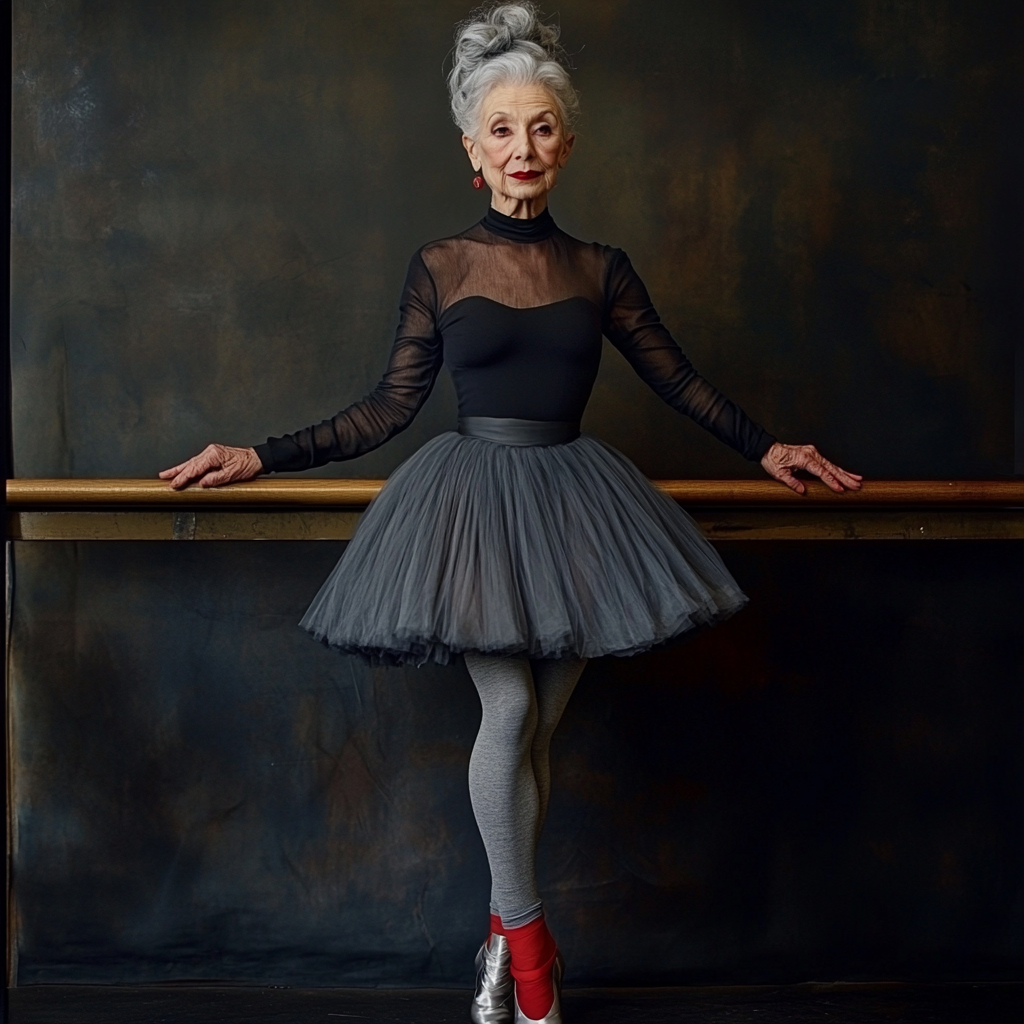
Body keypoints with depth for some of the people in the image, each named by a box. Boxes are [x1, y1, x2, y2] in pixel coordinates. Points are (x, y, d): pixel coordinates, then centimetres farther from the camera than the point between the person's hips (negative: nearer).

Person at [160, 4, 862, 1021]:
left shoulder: (600, 270, 6)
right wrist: (258, 458, -3)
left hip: (573, 497, 2)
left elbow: (678, 379, 13)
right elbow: (387, 408, 2)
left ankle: (507, 934, 17)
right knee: (509, 709, -13)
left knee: (534, 728, 2)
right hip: (473, 494, -2)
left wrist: (768, 448, 10)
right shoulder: (438, 267, 1)